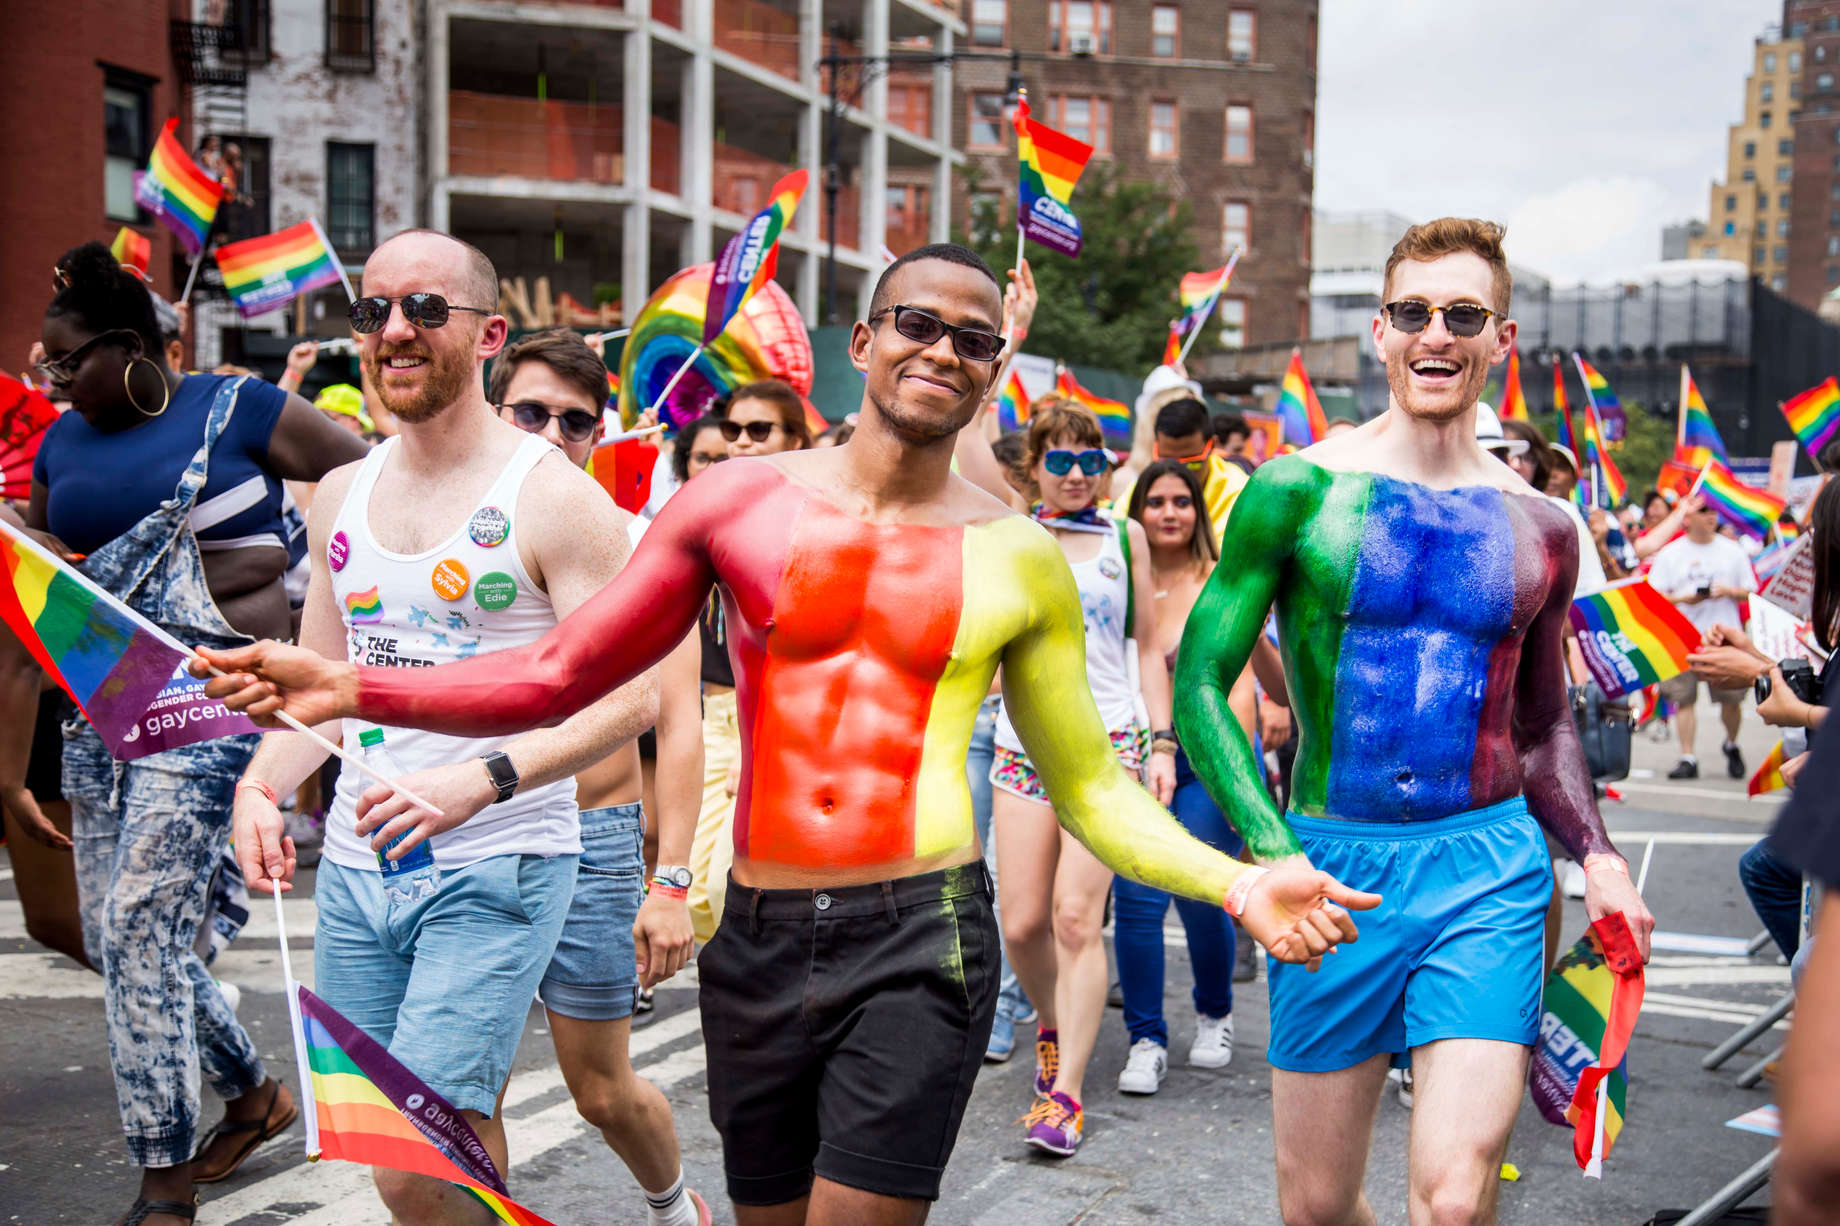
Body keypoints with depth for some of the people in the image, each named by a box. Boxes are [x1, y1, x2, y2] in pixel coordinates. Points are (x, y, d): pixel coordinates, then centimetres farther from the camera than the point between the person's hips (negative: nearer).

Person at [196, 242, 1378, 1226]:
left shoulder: (1018, 560, 3)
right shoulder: (740, 500, 3)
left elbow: (1091, 785, 9)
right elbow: (559, 676, 5)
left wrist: (1235, 882, -7)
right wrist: (350, 690, -5)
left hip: (918, 940, -2)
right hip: (756, 943, 2)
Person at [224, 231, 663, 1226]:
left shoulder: (552, 497, -9)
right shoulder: (340, 494, 11)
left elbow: (631, 697, -14)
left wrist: (481, 781, -26)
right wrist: (260, 782, 0)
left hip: (497, 868, -6)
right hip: (354, 864, 6)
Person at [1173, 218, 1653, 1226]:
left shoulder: (1539, 529, 8)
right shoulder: (1298, 490, -3)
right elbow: (1200, 682, -5)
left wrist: (1598, 858, 5)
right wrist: (1273, 855, -16)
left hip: (1490, 872, 1)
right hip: (1331, 867, -1)